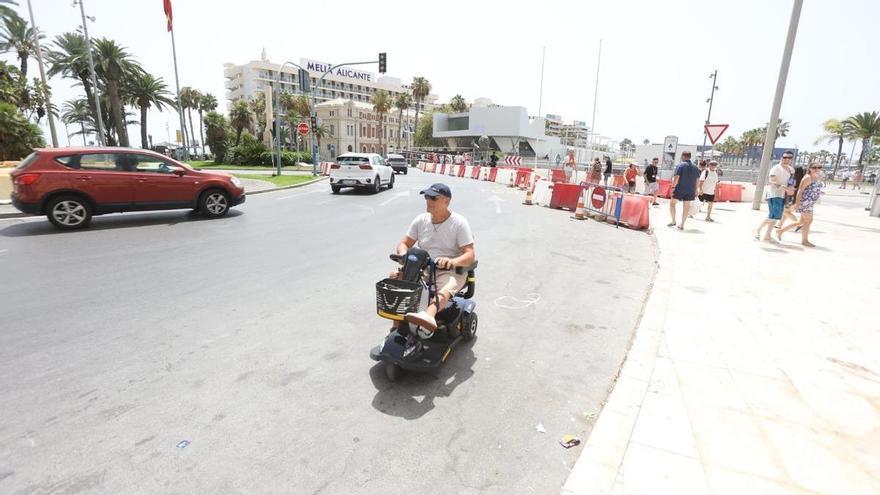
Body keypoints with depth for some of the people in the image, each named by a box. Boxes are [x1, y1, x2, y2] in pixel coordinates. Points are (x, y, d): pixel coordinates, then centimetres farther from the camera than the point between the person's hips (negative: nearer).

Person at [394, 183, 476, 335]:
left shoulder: (459, 223, -5)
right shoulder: (421, 220, 7)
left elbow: (470, 255, -12)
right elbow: (404, 244, 10)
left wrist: (452, 261, -34)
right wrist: (404, 255, -16)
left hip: (450, 271, -4)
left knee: (444, 291, -38)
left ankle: (427, 316, -67)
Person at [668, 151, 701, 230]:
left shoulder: (680, 165, -8)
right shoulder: (695, 167, 9)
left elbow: (676, 177, -17)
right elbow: (697, 180, 11)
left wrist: (673, 187, -13)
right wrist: (696, 190, 17)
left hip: (679, 189, -5)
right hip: (690, 191, 5)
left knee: (672, 203, 12)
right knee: (686, 207, 8)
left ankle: (673, 221, 10)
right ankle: (682, 225, 10)